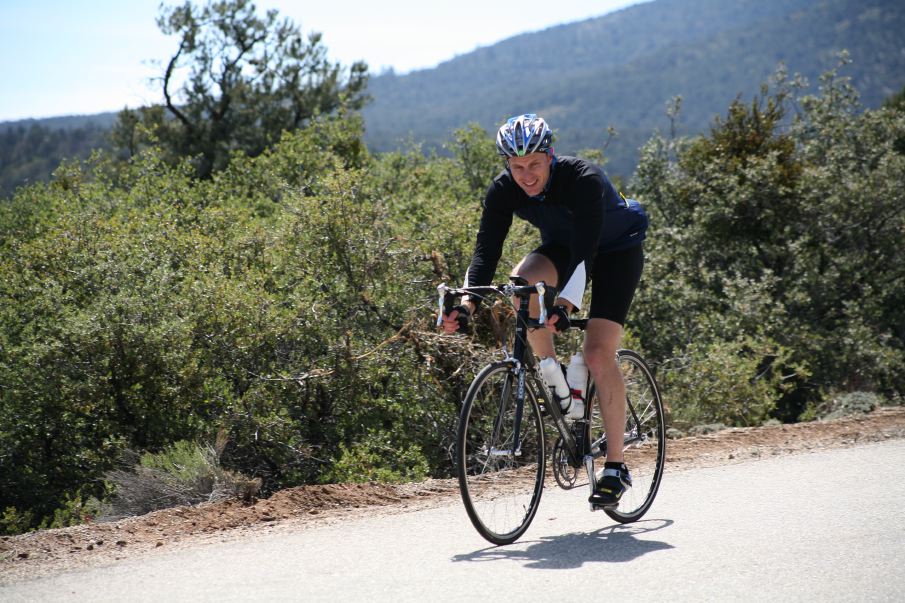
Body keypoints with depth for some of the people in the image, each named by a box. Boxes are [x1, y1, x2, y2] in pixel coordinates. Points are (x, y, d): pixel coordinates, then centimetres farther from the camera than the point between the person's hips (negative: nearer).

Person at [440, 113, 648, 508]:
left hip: (616, 249, -4)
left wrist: (565, 302, -59)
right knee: (522, 281, -31)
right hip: (562, 245, 4)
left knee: (598, 353, -18)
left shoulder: (583, 180, -36)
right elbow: (486, 249, -25)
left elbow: (584, 251, -44)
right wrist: (468, 302, -42)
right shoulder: (503, 190, -22)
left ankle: (616, 467, -9)